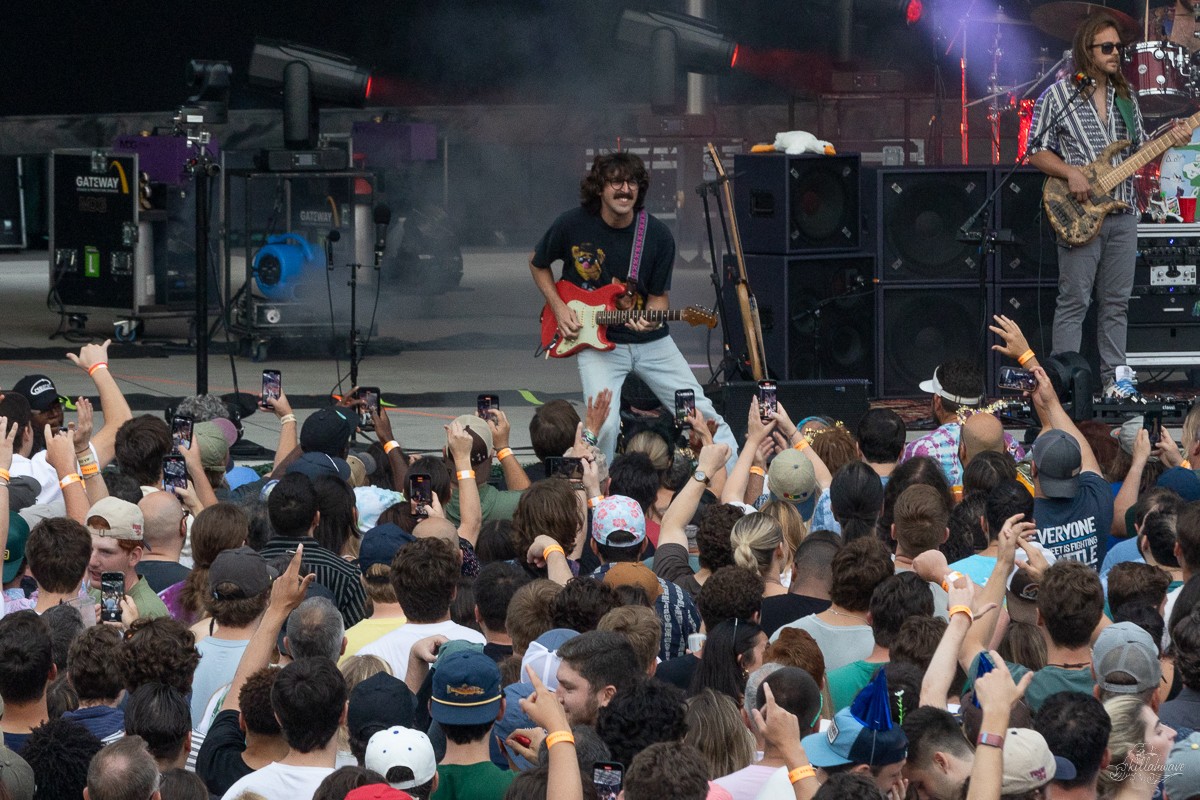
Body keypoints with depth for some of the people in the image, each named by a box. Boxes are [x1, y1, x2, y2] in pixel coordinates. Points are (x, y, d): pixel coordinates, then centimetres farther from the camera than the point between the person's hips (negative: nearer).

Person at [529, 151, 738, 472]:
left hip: (650, 341, 2)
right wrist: (559, 307, -2)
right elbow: (538, 264, 10)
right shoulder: (572, 225, -10)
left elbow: (658, 297, 2)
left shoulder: (658, 237, -8)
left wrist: (652, 319, -21)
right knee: (604, 423, -22)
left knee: (702, 414, 2)